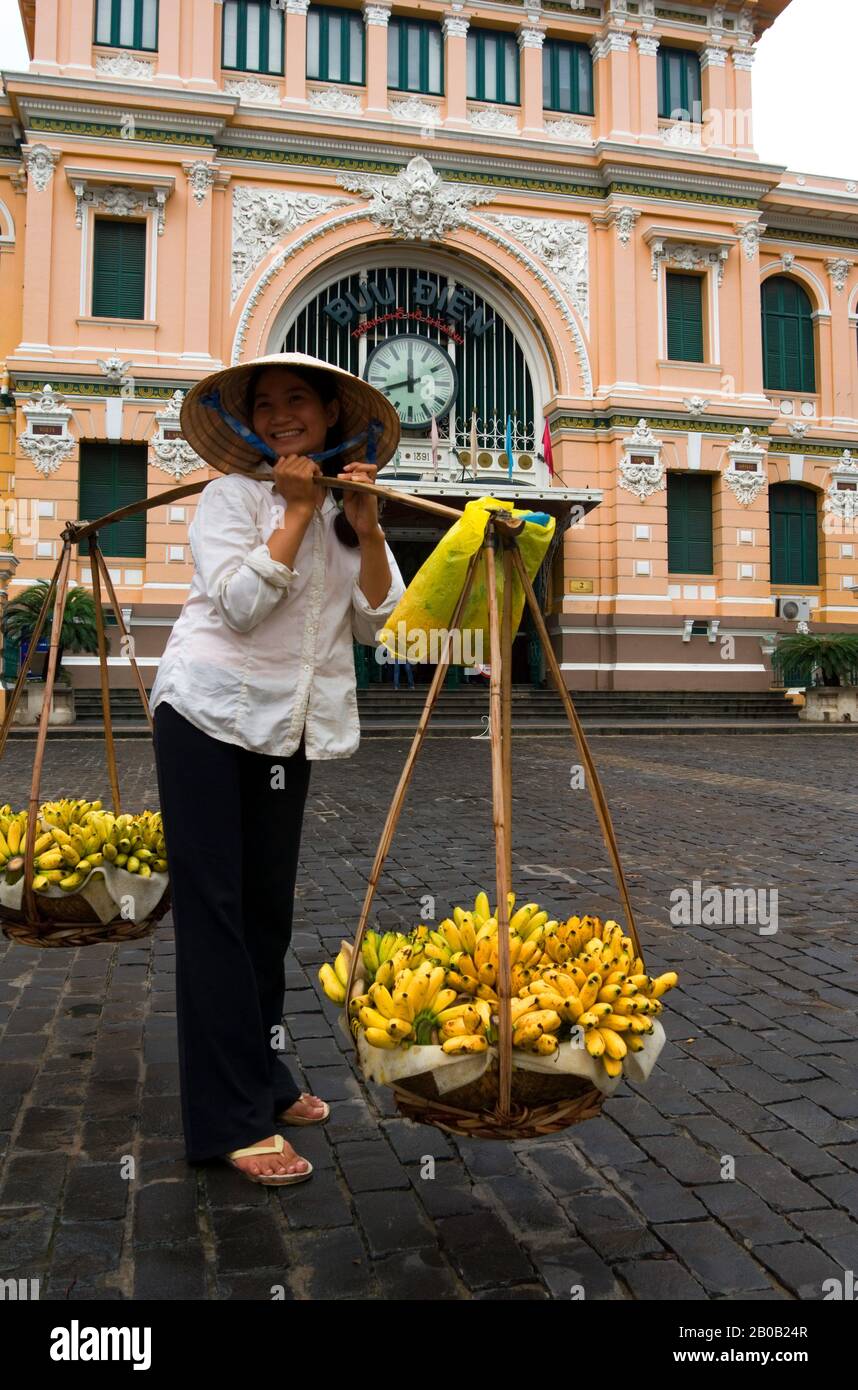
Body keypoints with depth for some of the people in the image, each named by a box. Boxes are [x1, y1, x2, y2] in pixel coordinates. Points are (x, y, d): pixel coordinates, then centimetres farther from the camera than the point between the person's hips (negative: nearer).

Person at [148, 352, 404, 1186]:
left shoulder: (346, 511, 11)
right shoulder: (233, 495, -5)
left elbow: (374, 623, 2)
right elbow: (240, 603, -19)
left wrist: (367, 528, -9)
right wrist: (297, 510, -15)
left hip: (288, 731, 6)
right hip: (210, 718, -5)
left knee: (266, 909, 13)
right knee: (215, 912, -4)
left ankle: (262, 1078, 27)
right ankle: (230, 1120, 1)